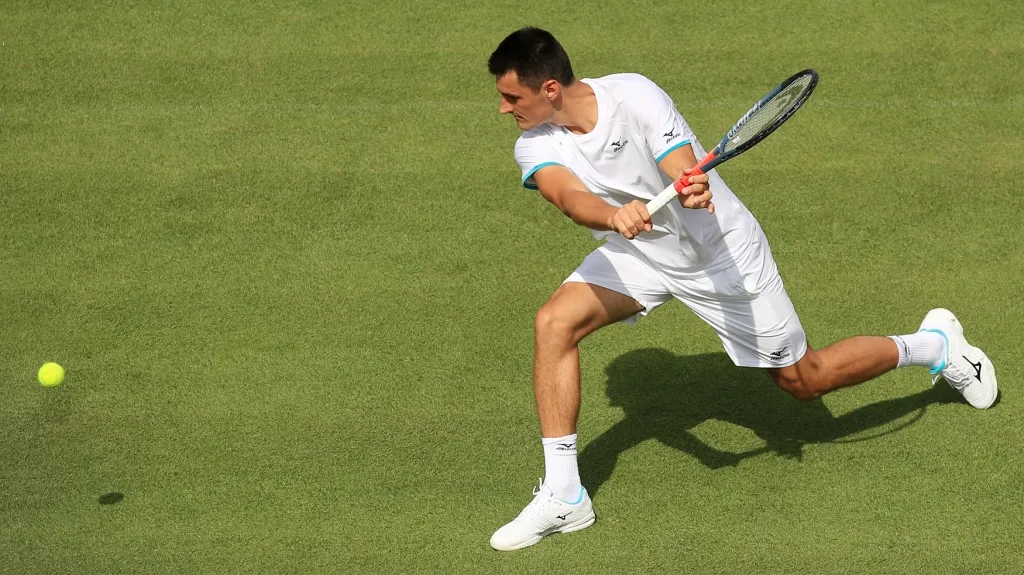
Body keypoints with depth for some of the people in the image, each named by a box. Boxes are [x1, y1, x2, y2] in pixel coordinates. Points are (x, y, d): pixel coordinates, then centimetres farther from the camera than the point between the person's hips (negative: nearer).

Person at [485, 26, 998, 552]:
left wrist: (693, 190, -60)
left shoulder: (633, 96, -28)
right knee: (553, 322, -20)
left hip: (719, 252, -4)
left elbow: (686, 175, -36)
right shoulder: (535, 147, -16)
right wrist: (615, 216, -58)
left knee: (803, 380, 6)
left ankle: (934, 344, 32)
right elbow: (569, 196, -37)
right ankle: (563, 496, -12)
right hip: (637, 251, 5)